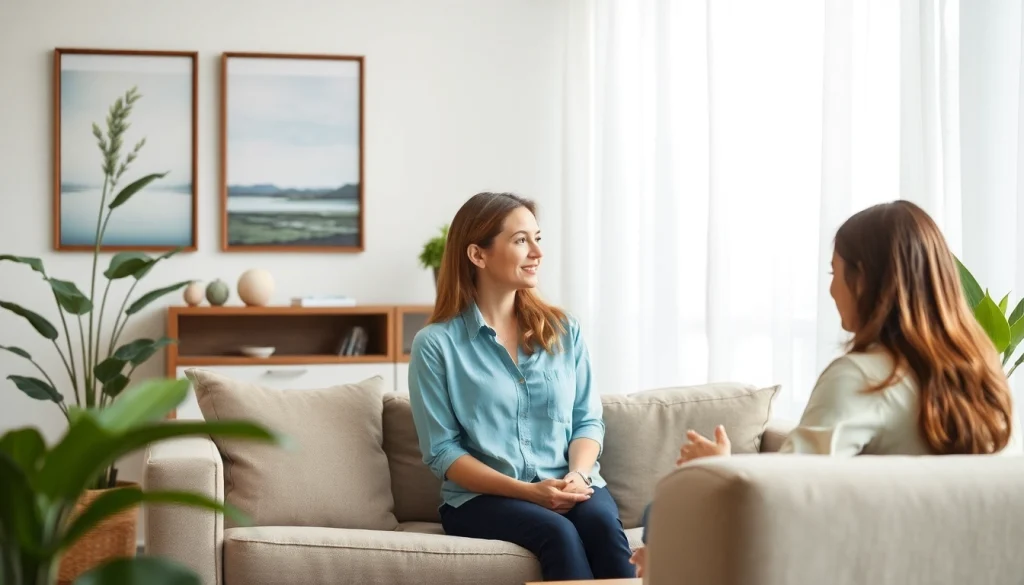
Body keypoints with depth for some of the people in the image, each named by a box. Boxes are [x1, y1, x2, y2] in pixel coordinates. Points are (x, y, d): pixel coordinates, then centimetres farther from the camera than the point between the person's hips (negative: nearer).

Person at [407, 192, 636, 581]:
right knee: (559, 533, -33)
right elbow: (442, 451, -4)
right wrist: (526, 491, -15)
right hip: (482, 496, -3)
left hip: (568, 489, 3)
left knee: (602, 523, -31)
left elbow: (588, 419, 11)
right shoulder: (435, 344, -1)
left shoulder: (563, 332, 11)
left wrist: (577, 475, -12)